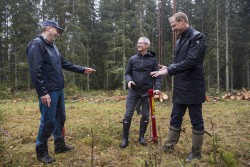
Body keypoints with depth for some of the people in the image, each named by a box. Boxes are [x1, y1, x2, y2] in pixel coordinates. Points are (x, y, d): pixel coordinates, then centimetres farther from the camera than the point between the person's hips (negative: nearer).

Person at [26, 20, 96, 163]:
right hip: (48, 92, -9)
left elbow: (65, 64, 21)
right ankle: (41, 152, 18)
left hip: (59, 90, 9)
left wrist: (82, 70, 19)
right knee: (48, 122, 0)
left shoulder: (53, 46, 15)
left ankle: (60, 145, 32)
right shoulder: (37, 44, -13)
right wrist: (43, 92, -23)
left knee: (60, 118, 16)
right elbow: (35, 71, -20)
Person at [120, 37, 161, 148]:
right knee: (128, 114, -1)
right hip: (133, 91, 0)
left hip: (146, 92, 0)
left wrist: (157, 87, -13)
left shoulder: (152, 59, 1)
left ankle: (141, 137, 26)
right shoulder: (132, 59, 3)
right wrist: (129, 80, -13)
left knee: (145, 115, 8)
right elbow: (127, 73, 8)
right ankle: (125, 139, 12)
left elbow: (157, 75, 1)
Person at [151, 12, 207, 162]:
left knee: (196, 120, 6)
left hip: (193, 87, -8)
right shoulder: (180, 41, 14)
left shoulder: (197, 37, -11)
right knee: (176, 118, 15)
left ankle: (196, 152, 21)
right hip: (180, 88, 8)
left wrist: (169, 71, -20)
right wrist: (168, 68, 3)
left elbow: (190, 62, -21)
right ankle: (169, 146, 28)